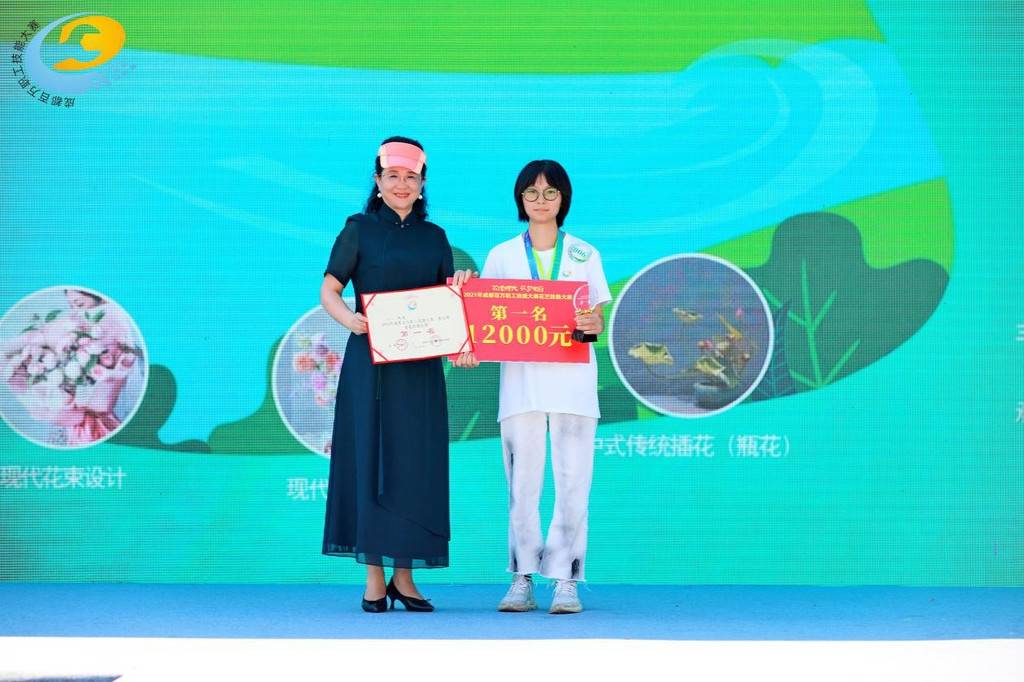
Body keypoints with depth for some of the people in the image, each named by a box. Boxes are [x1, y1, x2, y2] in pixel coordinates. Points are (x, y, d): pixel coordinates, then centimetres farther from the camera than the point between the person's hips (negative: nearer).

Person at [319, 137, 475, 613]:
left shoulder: (434, 237, 14)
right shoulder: (359, 229, 4)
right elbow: (329, 292, -2)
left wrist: (459, 288, -7)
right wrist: (349, 319, -21)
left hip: (421, 365, 3)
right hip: (371, 362, -3)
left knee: (417, 463, 2)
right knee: (371, 460, -5)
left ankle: (404, 576, 9)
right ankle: (374, 579, -3)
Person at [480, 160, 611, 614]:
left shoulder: (584, 254, 10)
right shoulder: (501, 256, 11)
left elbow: (598, 324, 8)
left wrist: (591, 326, -15)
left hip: (571, 378, 0)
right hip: (521, 378, 1)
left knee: (572, 480, -5)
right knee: (522, 480, -2)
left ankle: (565, 580, -1)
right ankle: (522, 578, 3)